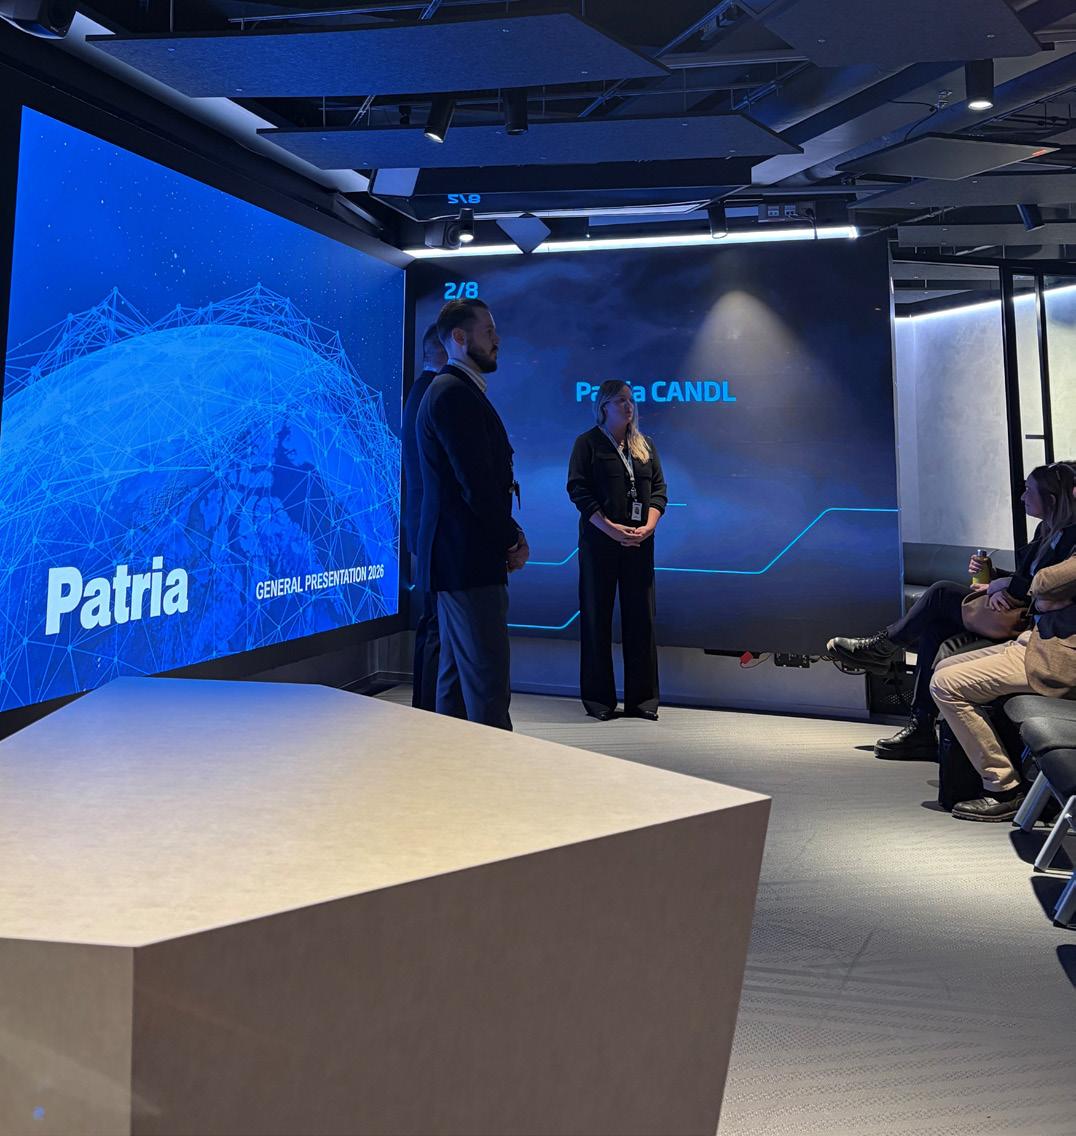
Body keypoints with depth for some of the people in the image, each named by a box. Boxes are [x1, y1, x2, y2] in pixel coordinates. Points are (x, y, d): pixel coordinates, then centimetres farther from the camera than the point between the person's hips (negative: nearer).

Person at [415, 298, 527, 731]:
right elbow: (477, 484, -20)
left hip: (457, 558, 11)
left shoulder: (456, 390, 18)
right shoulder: (455, 393, -14)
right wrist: (513, 539, -7)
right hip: (469, 561, -11)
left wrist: (509, 534, 5)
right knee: (488, 686, -8)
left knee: (457, 679, 16)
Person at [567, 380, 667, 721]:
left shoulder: (645, 446, 15)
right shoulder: (588, 443, 2)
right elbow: (578, 490, -7)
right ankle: (599, 699, 8)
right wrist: (612, 529, -16)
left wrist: (648, 527, -8)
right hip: (600, 541, -4)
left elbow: (659, 489, 10)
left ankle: (641, 698, 11)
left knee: (640, 616, 4)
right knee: (596, 616, 0)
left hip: (639, 542, 4)